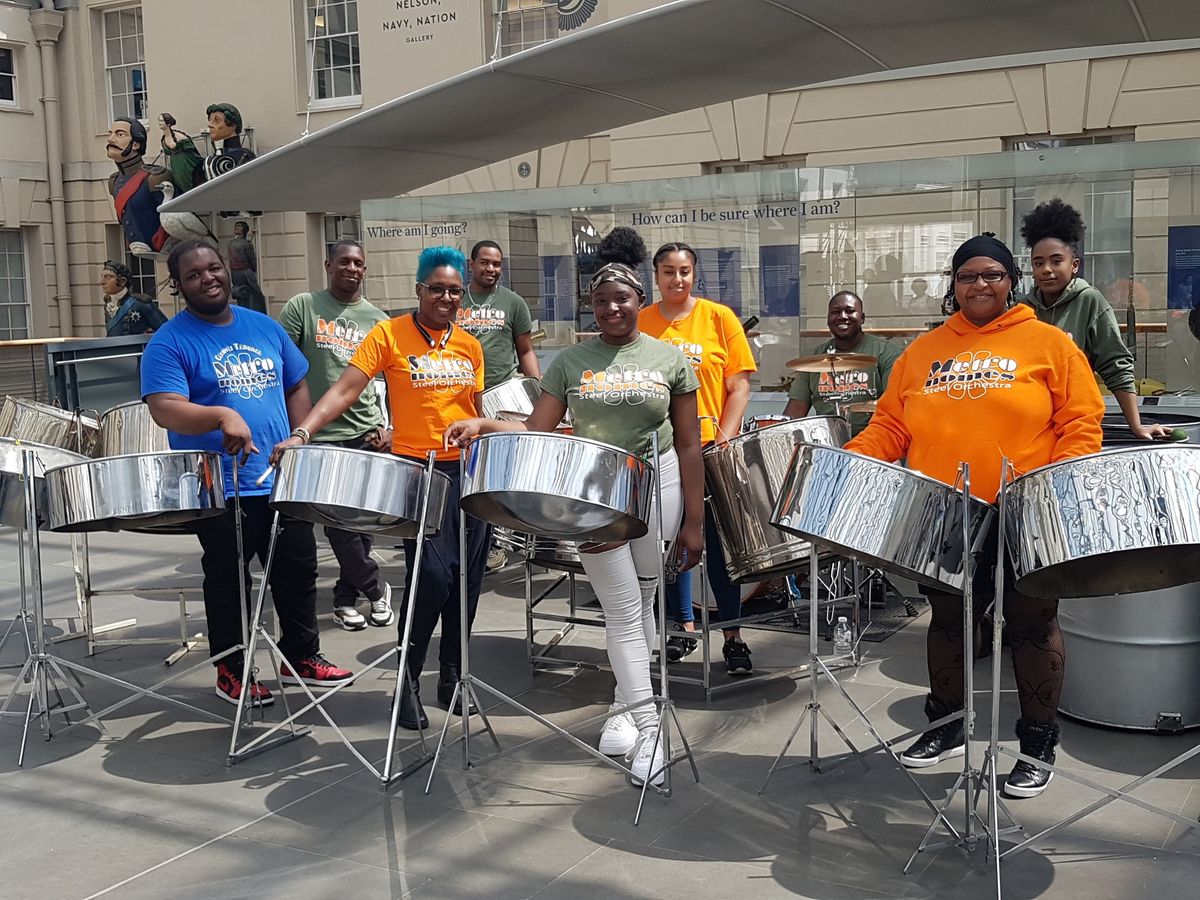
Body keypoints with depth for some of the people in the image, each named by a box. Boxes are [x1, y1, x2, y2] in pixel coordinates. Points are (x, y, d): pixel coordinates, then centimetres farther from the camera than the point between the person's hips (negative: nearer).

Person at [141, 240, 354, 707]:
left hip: (283, 482, 5)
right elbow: (165, 408, -21)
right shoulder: (169, 343, -8)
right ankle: (231, 672, 23)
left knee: (298, 572, 13)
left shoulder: (264, 328, 10)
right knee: (228, 583, 8)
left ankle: (302, 657, 29)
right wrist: (222, 415, -38)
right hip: (219, 491, -5)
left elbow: (296, 388, 17)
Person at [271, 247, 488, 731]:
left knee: (467, 577, 7)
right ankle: (409, 682, 3)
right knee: (431, 575, -13)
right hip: (417, 470, -5)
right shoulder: (389, 335, -4)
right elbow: (345, 389, -12)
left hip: (468, 471, 5)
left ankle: (451, 675, 23)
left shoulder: (469, 346, 10)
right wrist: (302, 432, -25)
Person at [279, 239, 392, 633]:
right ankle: (375, 588, 15)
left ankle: (347, 595, 21)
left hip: (367, 434, 3)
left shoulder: (377, 319, 11)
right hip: (320, 435, -3)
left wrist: (390, 427, 0)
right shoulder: (303, 307, 2)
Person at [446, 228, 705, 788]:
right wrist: (483, 425, -17)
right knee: (622, 610, -2)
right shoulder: (570, 362, 4)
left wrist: (694, 521, -1)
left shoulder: (670, 359, 2)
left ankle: (625, 705, 27)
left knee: (642, 601, 10)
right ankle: (646, 725, 1)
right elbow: (537, 431, 1)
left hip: (656, 490, 1)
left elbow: (688, 446, 2)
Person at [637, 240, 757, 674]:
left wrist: (723, 439, -10)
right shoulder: (639, 324, 5)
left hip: (710, 448, -2)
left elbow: (739, 385, -1)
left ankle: (732, 635, 11)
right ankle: (684, 626, 25)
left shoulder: (719, 318, 0)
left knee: (719, 541, 2)